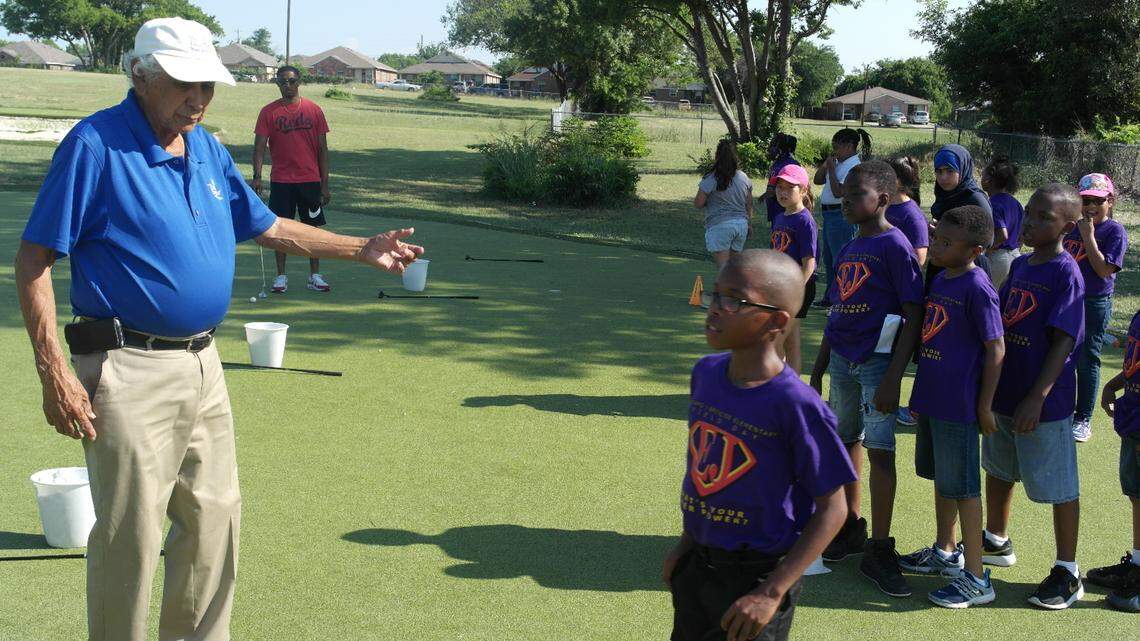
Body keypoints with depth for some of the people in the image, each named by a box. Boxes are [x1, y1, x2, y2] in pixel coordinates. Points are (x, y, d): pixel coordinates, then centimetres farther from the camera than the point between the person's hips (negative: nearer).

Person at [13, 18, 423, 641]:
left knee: (214, 516, 16)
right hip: (131, 373, -8)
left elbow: (269, 227, 22)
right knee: (131, 535, -2)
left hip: (203, 365, 8)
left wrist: (362, 249, 15)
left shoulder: (208, 150, 11)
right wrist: (55, 375, -19)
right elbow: (34, 259, -12)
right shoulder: (95, 145, -12)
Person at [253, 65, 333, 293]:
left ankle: (315, 276, 13)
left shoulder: (314, 110, 3)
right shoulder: (268, 112, 1)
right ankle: (281, 276, 10)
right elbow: (260, 146, -3)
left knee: (313, 227, 5)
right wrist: (257, 176, -17)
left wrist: (325, 184, 2)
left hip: (310, 180, 1)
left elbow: (322, 149, 5)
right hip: (281, 181, -1)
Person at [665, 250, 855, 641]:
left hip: (758, 575, -6)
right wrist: (686, 543, 14)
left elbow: (831, 509, -17)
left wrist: (772, 593, -19)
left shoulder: (796, 405, -21)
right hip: (696, 566, 6)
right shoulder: (706, 373, -2)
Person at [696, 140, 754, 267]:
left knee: (724, 268, -5)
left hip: (720, 226, -6)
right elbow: (749, 205, 12)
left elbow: (698, 204, -10)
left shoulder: (710, 180, -12)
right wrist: (749, 225, 22)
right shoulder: (744, 178, 5)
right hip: (741, 224, 6)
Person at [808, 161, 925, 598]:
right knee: (846, 444, 15)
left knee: (880, 450, -5)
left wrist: (894, 377, -19)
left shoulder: (894, 245, -10)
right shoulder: (847, 250, 12)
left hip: (877, 360, -7)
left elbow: (914, 315, -14)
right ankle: (850, 528, 30)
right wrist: (818, 371, 18)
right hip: (841, 359, 7)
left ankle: (879, 551, 2)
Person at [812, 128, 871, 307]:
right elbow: (817, 180, 16)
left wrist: (831, 168, -16)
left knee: (839, 260, -6)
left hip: (841, 216, -10)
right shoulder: (838, 163, 11)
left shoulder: (854, 166, -17)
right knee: (828, 257, 20)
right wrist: (826, 163, 2)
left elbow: (838, 192, -24)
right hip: (829, 215, 10)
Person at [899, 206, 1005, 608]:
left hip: (959, 404, -9)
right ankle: (945, 552, 39)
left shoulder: (977, 288, -18)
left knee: (963, 487, -2)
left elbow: (995, 350, -16)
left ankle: (975, 579, 6)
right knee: (941, 477, 21)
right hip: (932, 397, 9)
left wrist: (984, 405, -14)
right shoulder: (940, 279, 8)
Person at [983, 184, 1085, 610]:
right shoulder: (1019, 265, 8)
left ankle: (1068, 572, 13)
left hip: (1045, 401, -8)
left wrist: (1037, 396, -24)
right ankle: (997, 542, 43)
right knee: (998, 469, 23)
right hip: (1004, 391, 9)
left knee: (1059, 486, 2)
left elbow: (1064, 341, -20)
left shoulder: (1066, 273, -16)